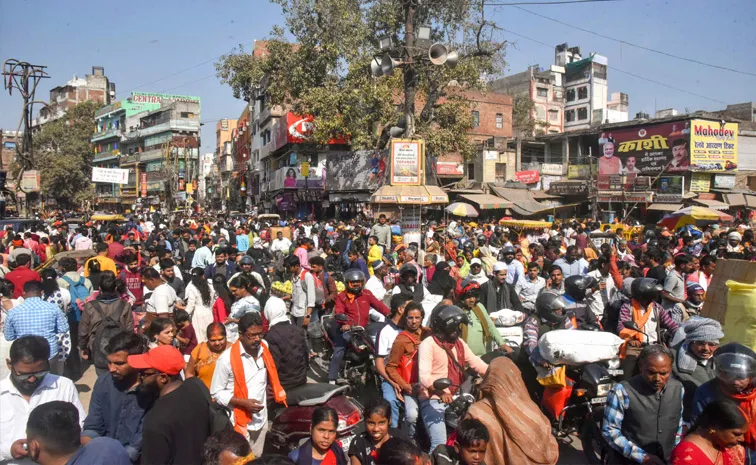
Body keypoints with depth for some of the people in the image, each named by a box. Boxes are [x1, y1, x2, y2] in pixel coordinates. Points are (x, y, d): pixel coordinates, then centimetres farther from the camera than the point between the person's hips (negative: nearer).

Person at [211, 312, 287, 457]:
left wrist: (277, 391, 5)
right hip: (240, 421, -5)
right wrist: (243, 402, -22)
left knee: (257, 458, 21)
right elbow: (216, 392, -13)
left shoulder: (264, 347, -4)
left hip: (261, 418, 5)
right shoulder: (227, 358, -21)